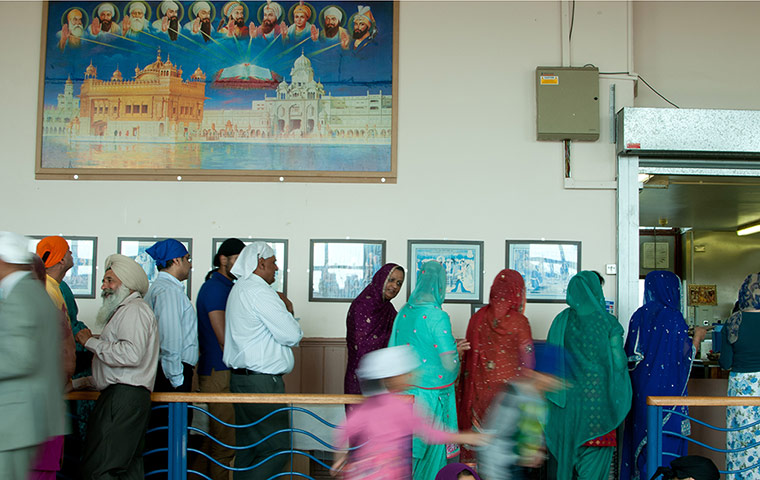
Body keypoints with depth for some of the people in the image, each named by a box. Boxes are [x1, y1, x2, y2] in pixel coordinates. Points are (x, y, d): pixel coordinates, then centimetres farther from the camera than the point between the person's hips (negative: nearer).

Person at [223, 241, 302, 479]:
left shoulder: (239, 289, 18)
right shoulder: (259, 291, -14)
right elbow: (292, 335, -15)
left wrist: (282, 308, 9)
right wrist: (288, 311, 3)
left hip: (240, 378, 10)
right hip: (261, 382, -10)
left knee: (248, 447, 12)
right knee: (277, 450, -7)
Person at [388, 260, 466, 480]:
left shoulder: (403, 312, 1)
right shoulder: (438, 317, -19)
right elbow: (450, 363, -19)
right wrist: (454, 349, 2)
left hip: (406, 390, 6)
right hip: (432, 394, -6)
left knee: (407, 450, 16)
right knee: (432, 452, 9)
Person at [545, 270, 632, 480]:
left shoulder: (561, 321, 0)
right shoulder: (607, 322, -7)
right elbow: (619, 361, -6)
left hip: (566, 397, 3)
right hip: (597, 396, -3)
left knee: (564, 448, 12)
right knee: (594, 454, 5)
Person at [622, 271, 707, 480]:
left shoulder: (639, 316, 4)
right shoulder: (673, 317, -12)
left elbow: (630, 353, 8)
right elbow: (685, 357, -10)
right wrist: (697, 338, 8)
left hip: (640, 390, 6)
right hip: (667, 390, -6)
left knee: (640, 435, 12)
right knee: (666, 439, 1)